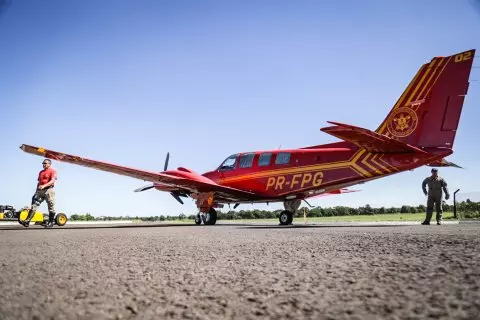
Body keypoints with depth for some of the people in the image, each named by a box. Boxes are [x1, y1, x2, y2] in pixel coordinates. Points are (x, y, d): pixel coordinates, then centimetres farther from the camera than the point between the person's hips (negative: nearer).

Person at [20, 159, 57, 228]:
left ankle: (50, 222, 3)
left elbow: (52, 181, -15)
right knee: (34, 205, -5)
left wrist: (44, 186, -27)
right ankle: (27, 220, -13)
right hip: (40, 191, 7)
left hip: (48, 190, -6)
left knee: (51, 207, -3)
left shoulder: (53, 171, -1)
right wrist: (37, 190, 17)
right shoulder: (41, 172, 24)